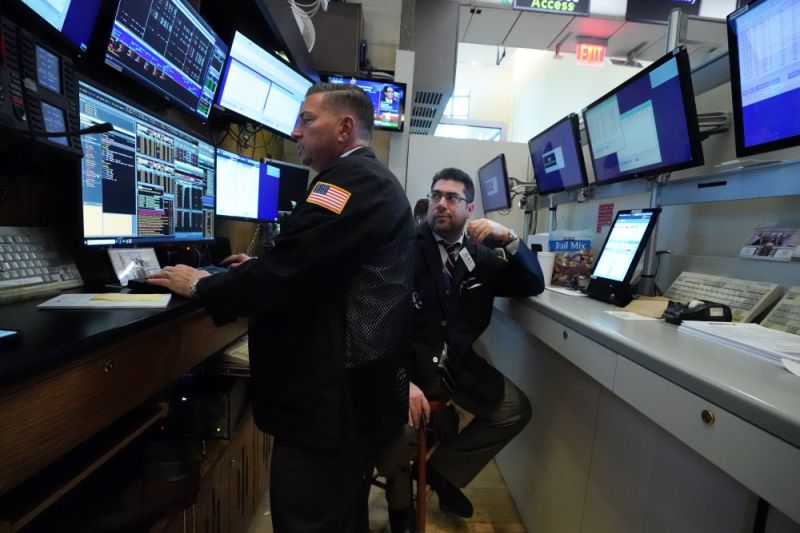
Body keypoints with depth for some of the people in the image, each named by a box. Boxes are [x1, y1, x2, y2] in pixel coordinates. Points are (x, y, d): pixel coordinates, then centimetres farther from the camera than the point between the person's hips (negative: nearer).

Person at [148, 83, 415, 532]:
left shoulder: (350, 179, -16)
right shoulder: (370, 179, 17)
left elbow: (290, 275, -22)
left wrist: (201, 286, -7)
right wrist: (262, 268, 18)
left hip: (335, 391, -10)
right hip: (356, 383, 10)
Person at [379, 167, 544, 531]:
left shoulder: (481, 256, 8)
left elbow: (533, 285, 5)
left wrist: (508, 239, -11)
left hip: (458, 363, 6)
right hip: (408, 360, -5)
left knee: (516, 410, -1)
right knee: (398, 431, -27)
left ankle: (443, 470, 21)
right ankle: (400, 501, 13)